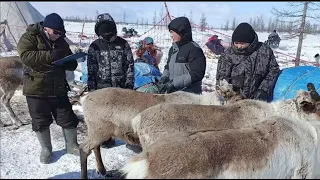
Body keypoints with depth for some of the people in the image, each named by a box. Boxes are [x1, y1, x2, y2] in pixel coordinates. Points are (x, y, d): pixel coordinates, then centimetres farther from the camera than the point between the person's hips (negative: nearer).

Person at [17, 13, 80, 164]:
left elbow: (72, 65, 12)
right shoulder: (30, 37, -6)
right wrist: (50, 56, -31)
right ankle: (46, 149, 29)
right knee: (41, 122, 9)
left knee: (68, 119, 8)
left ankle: (72, 145, 28)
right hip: (36, 89, -3)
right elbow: (25, 56, -24)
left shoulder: (61, 42, 8)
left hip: (58, 89, 4)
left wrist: (68, 62, -13)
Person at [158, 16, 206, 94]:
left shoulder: (194, 49, -12)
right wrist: (164, 77, 0)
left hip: (189, 95, -8)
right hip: (171, 93, 8)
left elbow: (197, 74, -18)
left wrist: (174, 83, -21)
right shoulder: (173, 49, 12)